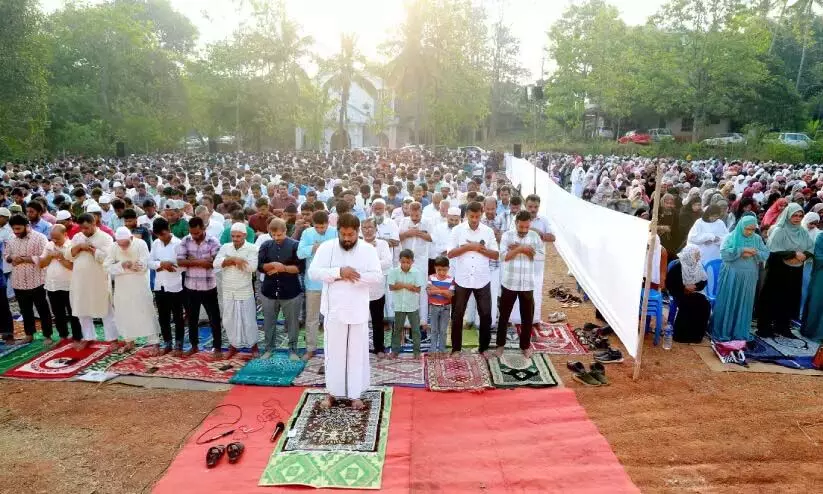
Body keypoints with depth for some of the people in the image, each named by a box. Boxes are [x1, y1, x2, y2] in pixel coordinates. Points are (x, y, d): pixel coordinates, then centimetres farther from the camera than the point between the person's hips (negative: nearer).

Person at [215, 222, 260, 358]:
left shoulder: (251, 248, -8)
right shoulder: (225, 247, 2)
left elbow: (252, 267, -23)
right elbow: (216, 263, -11)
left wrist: (232, 260, -15)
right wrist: (235, 259, -23)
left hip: (244, 291, -4)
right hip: (228, 291, 4)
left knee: (248, 320, 5)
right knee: (229, 320, 12)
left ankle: (253, 346, 22)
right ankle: (233, 345, 28)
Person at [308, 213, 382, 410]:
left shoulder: (368, 250, -3)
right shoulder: (326, 247, -3)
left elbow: (377, 276, -9)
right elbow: (313, 272, -10)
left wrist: (352, 276, -20)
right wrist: (339, 272, -21)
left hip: (358, 310, 0)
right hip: (334, 309, 0)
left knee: (357, 353, 8)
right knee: (333, 352, 10)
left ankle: (355, 394, 20)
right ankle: (332, 392, 26)